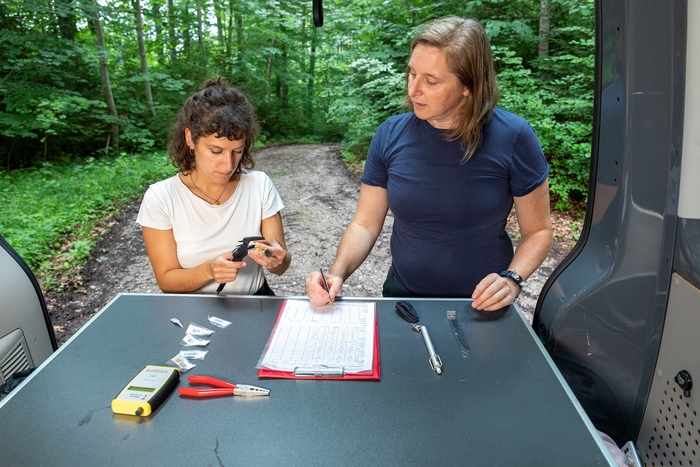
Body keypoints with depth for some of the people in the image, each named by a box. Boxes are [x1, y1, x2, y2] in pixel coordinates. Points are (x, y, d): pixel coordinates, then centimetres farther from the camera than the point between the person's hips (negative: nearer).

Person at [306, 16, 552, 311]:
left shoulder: (512, 137, -9)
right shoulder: (390, 135, -3)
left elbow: (538, 231, 0)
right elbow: (365, 224, 1)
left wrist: (512, 280, -17)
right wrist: (337, 274, -15)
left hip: (482, 307, -1)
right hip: (403, 293, 2)